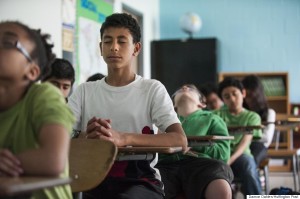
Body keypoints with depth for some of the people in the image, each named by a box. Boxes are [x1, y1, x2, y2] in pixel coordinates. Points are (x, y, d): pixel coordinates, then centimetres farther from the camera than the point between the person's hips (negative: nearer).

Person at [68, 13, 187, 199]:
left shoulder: (153, 89, 2)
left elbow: (180, 141, -12)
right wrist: (86, 137, -23)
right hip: (94, 178, 3)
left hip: (140, 180, -2)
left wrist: (123, 138, -28)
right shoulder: (84, 91, 12)